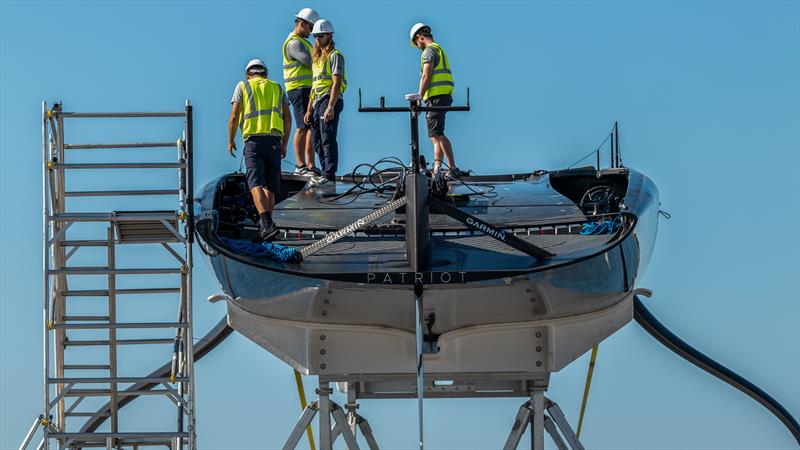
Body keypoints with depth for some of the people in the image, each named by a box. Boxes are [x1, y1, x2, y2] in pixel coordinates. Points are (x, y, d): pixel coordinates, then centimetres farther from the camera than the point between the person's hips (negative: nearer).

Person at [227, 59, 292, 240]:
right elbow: (288, 118, 11)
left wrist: (230, 141, 13)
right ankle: (265, 225, 5)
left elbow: (234, 116, 4)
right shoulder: (277, 88, 20)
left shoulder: (242, 86, 12)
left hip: (253, 139, -3)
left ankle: (266, 223, -31)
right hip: (274, 140, 3)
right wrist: (284, 143, 18)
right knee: (270, 184, 9)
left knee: (256, 183, -13)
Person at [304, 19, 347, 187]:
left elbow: (337, 82, -16)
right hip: (318, 102, 9)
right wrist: (309, 110, 20)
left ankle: (330, 174, -17)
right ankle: (325, 173, 14)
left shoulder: (334, 56, -6)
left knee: (328, 138, -14)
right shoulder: (317, 57, 22)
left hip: (330, 100, -9)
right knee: (317, 139, 9)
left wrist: (331, 107, -25)